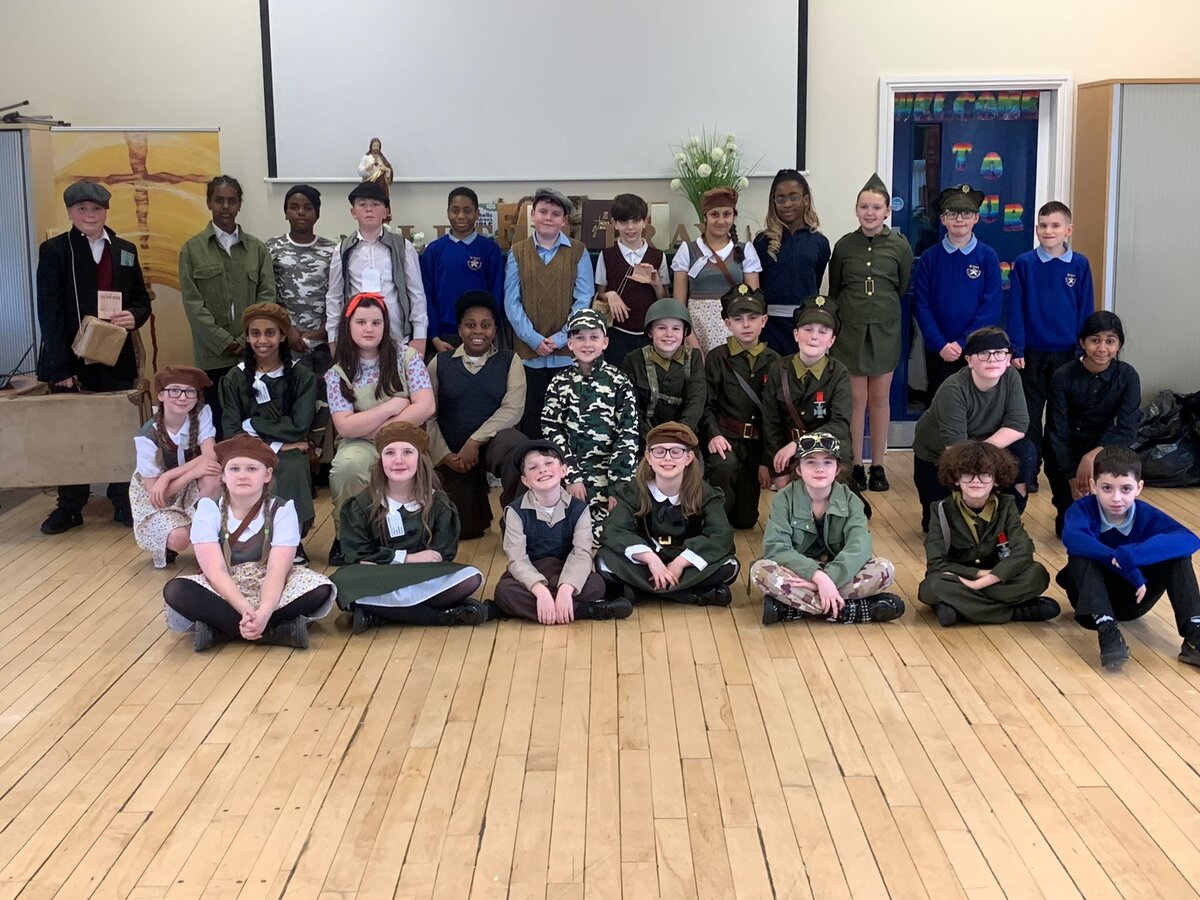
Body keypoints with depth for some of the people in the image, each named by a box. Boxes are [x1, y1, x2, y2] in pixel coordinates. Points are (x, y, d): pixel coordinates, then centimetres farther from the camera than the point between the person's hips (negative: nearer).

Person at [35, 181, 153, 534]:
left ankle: (123, 503, 17)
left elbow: (142, 300, 16)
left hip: (116, 359, 3)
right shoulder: (54, 250, -2)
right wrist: (60, 366, -14)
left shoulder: (125, 251, 9)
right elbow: (49, 312, -7)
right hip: (71, 360, -3)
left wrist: (134, 316, -10)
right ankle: (70, 507, 16)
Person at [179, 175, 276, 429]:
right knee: (217, 420, 1)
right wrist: (225, 342, -8)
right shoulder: (192, 249, 6)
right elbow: (192, 303, 0)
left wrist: (246, 341, -7)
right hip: (212, 355, -1)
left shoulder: (257, 248, 10)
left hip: (252, 353, 1)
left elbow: (267, 296, 4)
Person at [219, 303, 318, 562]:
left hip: (288, 455, -1)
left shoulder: (302, 377, 5)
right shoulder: (234, 379, 9)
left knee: (292, 469, -36)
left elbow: (299, 427, -6)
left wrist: (253, 425, -5)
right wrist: (275, 443, -12)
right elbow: (231, 433, 0)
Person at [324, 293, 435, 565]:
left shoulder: (407, 358, 1)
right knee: (347, 465, -34)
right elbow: (345, 427, -10)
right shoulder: (337, 374, 1)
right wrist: (394, 405, -12)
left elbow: (425, 407, -10)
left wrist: (375, 430, -11)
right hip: (361, 446, 0)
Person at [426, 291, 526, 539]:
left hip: (493, 442, -2)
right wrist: (444, 455, -8)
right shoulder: (440, 362, 7)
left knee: (515, 446, -39)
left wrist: (475, 441, -18)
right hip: (451, 455, 2)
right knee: (463, 530, 2)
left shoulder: (509, 361, 4)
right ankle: (478, 491, 38)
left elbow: (512, 409, -9)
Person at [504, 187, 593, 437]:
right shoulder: (517, 252, 7)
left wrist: (561, 337, -12)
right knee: (531, 416, 7)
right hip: (528, 352, 1)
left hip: (567, 352, -1)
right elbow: (511, 302, 1)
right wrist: (533, 338, -10)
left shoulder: (577, 253, 4)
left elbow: (583, 301, -2)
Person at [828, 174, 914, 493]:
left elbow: (903, 288, 8)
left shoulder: (900, 246, -3)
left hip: (884, 331, 0)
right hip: (850, 330, 0)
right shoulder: (844, 246, 0)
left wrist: (885, 311, 10)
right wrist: (852, 311, 11)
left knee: (879, 398, 7)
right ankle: (856, 465, 11)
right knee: (856, 398, 2)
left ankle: (878, 465, 17)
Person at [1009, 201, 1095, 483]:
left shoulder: (1080, 264, -1)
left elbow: (1086, 310, 2)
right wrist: (1016, 350, -7)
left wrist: (1082, 350, -2)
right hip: (1033, 352, -1)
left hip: (1067, 353, 1)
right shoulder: (1024, 264, -4)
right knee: (1030, 413, 7)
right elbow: (1016, 310, -3)